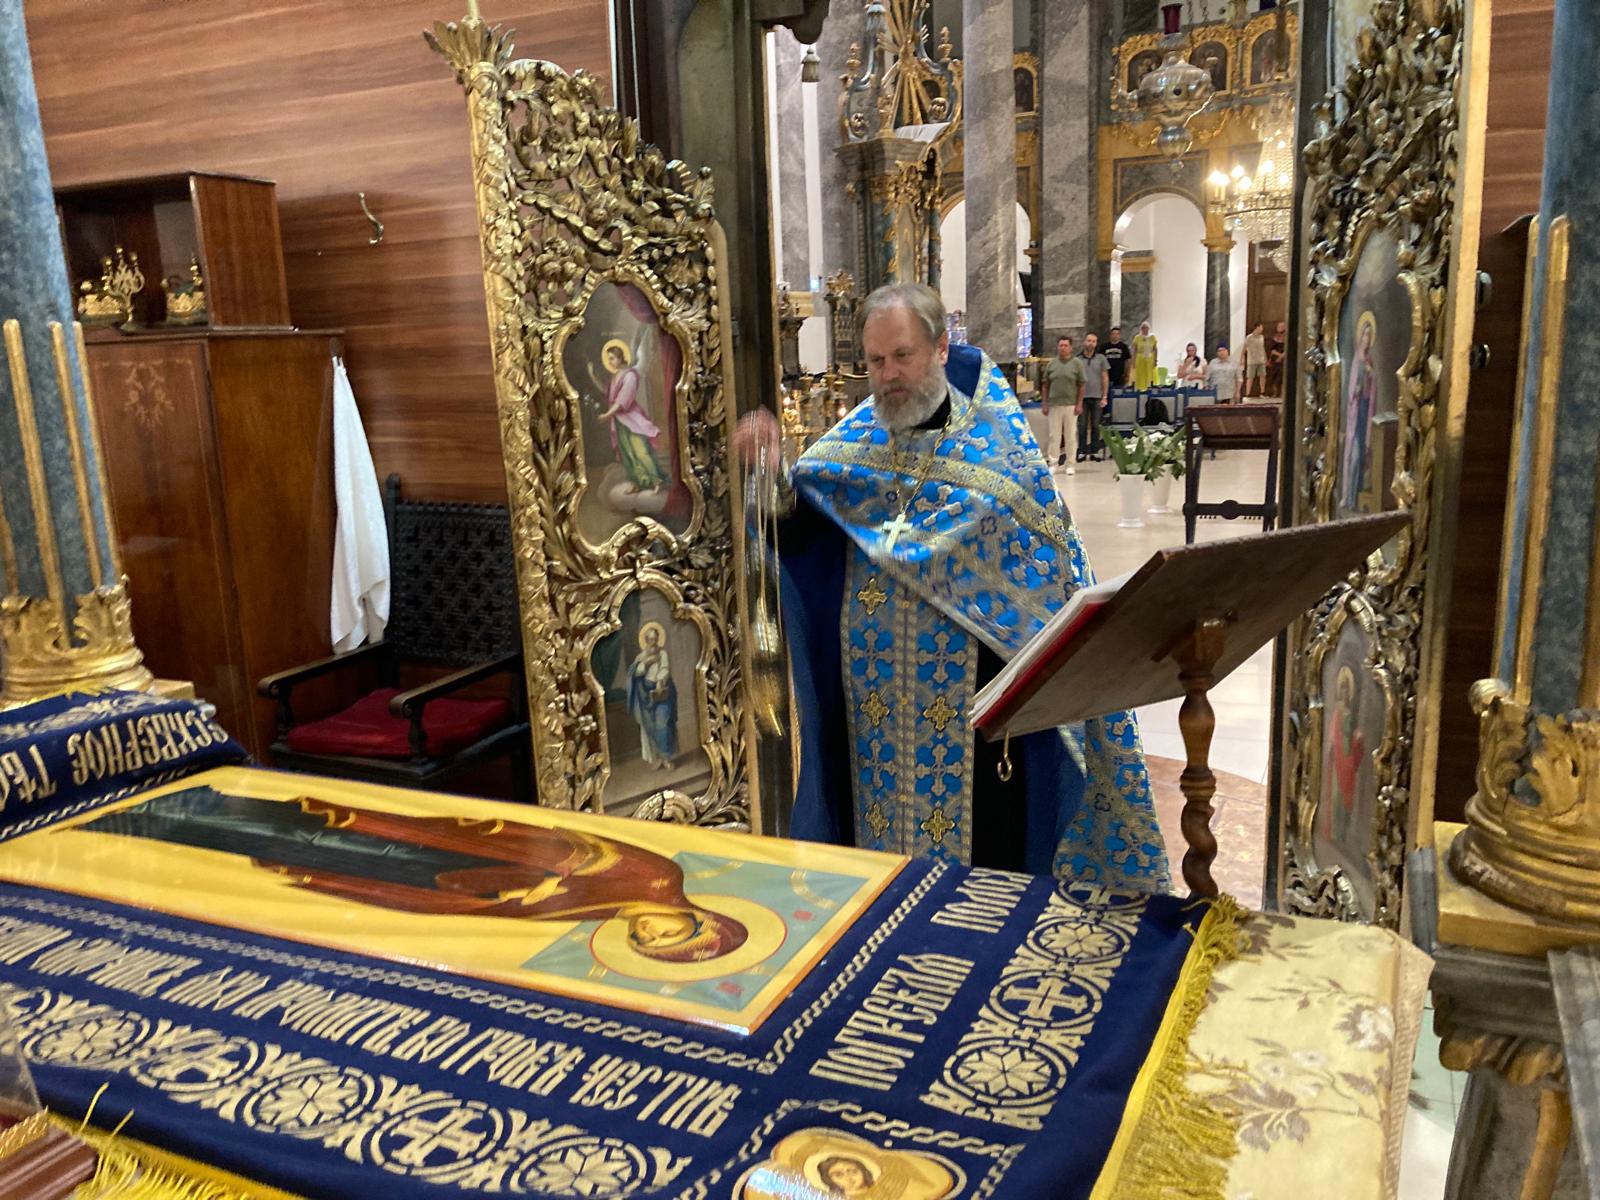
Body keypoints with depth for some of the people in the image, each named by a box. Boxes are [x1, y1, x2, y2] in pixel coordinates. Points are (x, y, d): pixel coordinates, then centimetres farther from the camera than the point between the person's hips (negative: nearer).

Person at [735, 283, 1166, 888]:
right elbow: (791, 528, 1)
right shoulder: (855, 438, 4)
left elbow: (1049, 556, 0)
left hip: (973, 680, -2)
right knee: (885, 817, 12)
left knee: (983, 831, 7)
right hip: (878, 691, 3)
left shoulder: (995, 436, -4)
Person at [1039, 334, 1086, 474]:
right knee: (1054, 435, 3)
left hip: (1071, 405, -2)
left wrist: (1079, 404, -6)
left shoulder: (1077, 363, 2)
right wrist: (1044, 403, 4)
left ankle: (1070, 465, 10)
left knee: (1070, 435, 3)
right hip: (1054, 405, 2)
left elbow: (1081, 386, 1)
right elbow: (1045, 385, 11)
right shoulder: (1051, 364, 8)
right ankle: (1052, 463, 9)